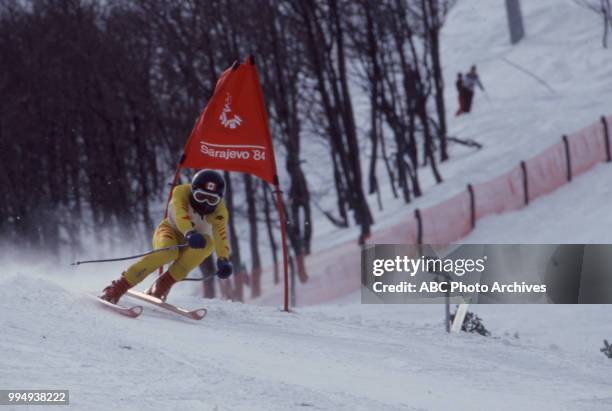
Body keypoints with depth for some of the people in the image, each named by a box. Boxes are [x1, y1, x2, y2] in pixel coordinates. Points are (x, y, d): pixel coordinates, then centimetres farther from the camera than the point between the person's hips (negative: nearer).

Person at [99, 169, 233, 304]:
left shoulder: (219, 210, -23)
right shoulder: (181, 192, -27)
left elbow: (221, 233, -37)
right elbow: (181, 215, -45)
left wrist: (223, 260, -53)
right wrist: (190, 233, -66)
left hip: (193, 247, 2)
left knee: (207, 243, -33)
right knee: (168, 251, -36)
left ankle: (163, 284, -22)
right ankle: (117, 287, -27)